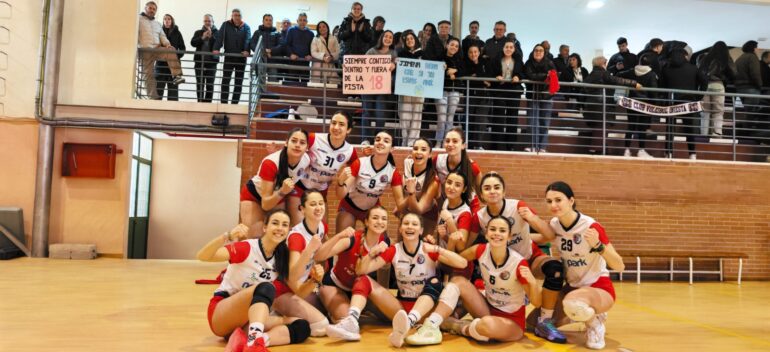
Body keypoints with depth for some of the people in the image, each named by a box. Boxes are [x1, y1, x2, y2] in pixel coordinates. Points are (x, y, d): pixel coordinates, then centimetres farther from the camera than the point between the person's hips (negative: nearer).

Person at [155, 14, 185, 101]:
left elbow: (182, 48, 8)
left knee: (173, 87, -1)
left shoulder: (177, 33, 11)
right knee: (159, 86, -3)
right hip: (161, 62, 0)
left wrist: (178, 56, -7)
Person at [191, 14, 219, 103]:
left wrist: (211, 36, -17)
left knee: (210, 85, -3)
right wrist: (202, 38, -11)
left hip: (212, 62, -2)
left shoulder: (217, 32, 6)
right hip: (200, 61, 3)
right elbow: (193, 43, 2)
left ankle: (207, 102, 1)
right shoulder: (198, 32, 15)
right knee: (199, 84, 2)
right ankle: (200, 101, 7)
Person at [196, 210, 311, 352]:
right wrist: (227, 236, -44)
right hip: (220, 314, -6)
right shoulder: (246, 247, -13)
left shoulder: (282, 259, 3)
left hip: (252, 319, 6)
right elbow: (202, 256, -26)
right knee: (265, 288, -33)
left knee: (301, 327, -18)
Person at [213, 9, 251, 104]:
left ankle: (235, 103, 14)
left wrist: (246, 50, -30)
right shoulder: (226, 25, 2)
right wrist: (216, 49, -25)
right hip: (229, 56, -1)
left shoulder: (246, 27, 4)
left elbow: (248, 39, -11)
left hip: (241, 57, 1)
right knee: (225, 80, -1)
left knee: (239, 81, 6)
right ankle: (223, 103, 3)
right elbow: (220, 36, -9)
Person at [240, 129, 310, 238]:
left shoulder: (306, 161, -23)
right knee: (254, 238, -13)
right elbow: (265, 205, -35)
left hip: (279, 195, 4)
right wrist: (283, 191, -48)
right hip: (253, 195, -4)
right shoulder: (270, 163, -37)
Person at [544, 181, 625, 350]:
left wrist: (597, 245, -36)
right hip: (572, 286, 7)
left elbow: (620, 267, -23)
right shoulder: (554, 224, -5)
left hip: (599, 287, -7)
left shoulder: (591, 226, -22)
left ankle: (595, 320, -4)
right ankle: (585, 313, 22)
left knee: (573, 304, -40)